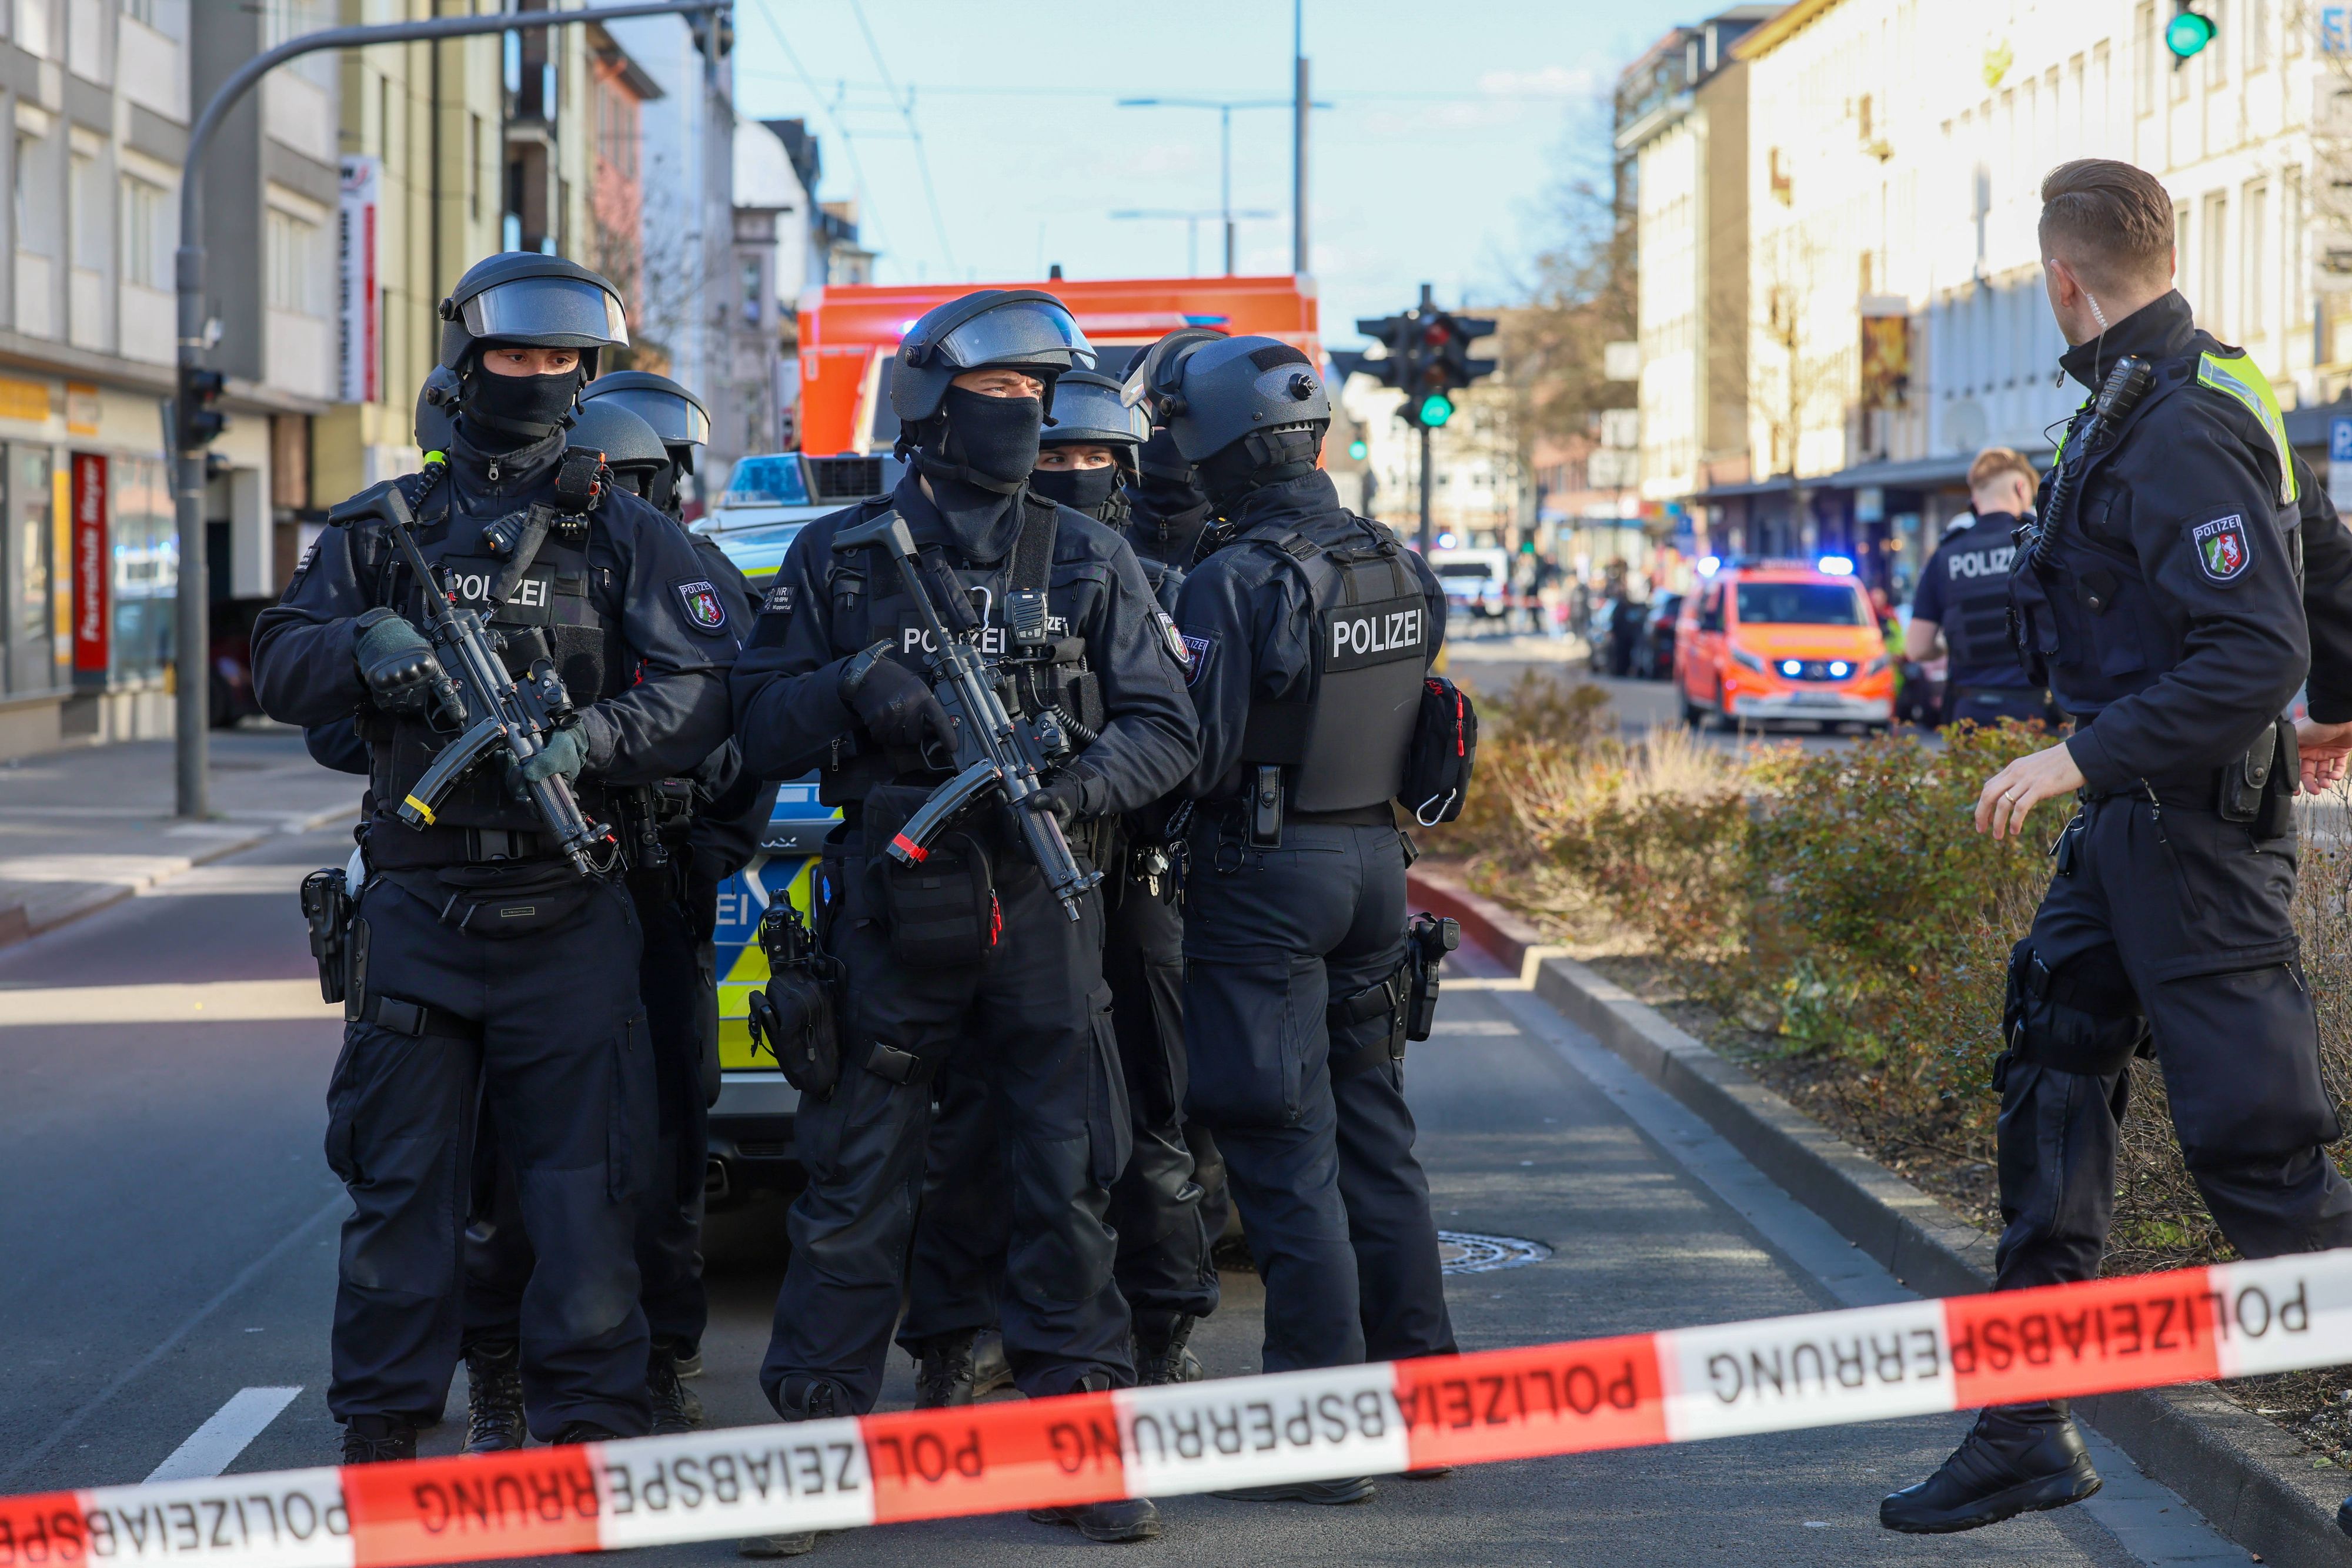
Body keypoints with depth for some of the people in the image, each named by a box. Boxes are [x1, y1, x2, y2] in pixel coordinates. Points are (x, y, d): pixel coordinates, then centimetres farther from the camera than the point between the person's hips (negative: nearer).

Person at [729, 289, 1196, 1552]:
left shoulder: (1090, 560, 9)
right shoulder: (835, 558, 7)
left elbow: (1165, 728, 5)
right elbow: (760, 728, 5)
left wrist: (1075, 785, -13)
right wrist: (851, 689, -14)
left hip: (1043, 914, 1)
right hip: (887, 914, -1)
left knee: (1067, 1187, 2)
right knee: (852, 1196, 2)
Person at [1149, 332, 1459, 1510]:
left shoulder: (1232, 583, -17)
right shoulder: (1403, 573, 6)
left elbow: (1196, 750, -19)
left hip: (1265, 879, -7)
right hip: (1376, 860, 7)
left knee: (1287, 1159, -3)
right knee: (1376, 1139, 16)